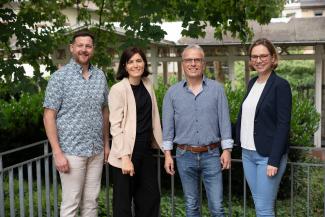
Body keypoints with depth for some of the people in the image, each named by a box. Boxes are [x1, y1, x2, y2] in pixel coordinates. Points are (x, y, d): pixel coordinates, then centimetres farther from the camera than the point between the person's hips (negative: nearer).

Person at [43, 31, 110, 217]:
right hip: (71, 151, -4)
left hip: (97, 150, 5)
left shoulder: (100, 76, 7)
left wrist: (106, 143, 11)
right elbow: (49, 116, -9)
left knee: (91, 201, 13)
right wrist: (57, 153, -14)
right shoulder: (60, 77, -7)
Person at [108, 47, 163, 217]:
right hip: (127, 151, -6)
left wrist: (158, 142, 12)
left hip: (146, 149, 6)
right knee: (123, 202, 6)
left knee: (151, 197, 14)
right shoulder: (118, 89, -12)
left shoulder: (148, 85, 7)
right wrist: (125, 157, -21)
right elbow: (115, 126, -15)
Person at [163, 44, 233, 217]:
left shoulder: (217, 89, 0)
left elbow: (224, 121, -1)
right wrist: (167, 154, -1)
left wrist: (227, 150, -5)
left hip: (211, 155, -1)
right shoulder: (173, 92, 2)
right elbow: (168, 125, 3)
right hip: (185, 156, 1)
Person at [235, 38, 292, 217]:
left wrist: (274, 160, -19)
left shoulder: (281, 85, -10)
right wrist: (239, 143, 10)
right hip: (248, 153, 7)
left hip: (267, 155, -6)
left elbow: (283, 126, -15)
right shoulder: (252, 83, 11)